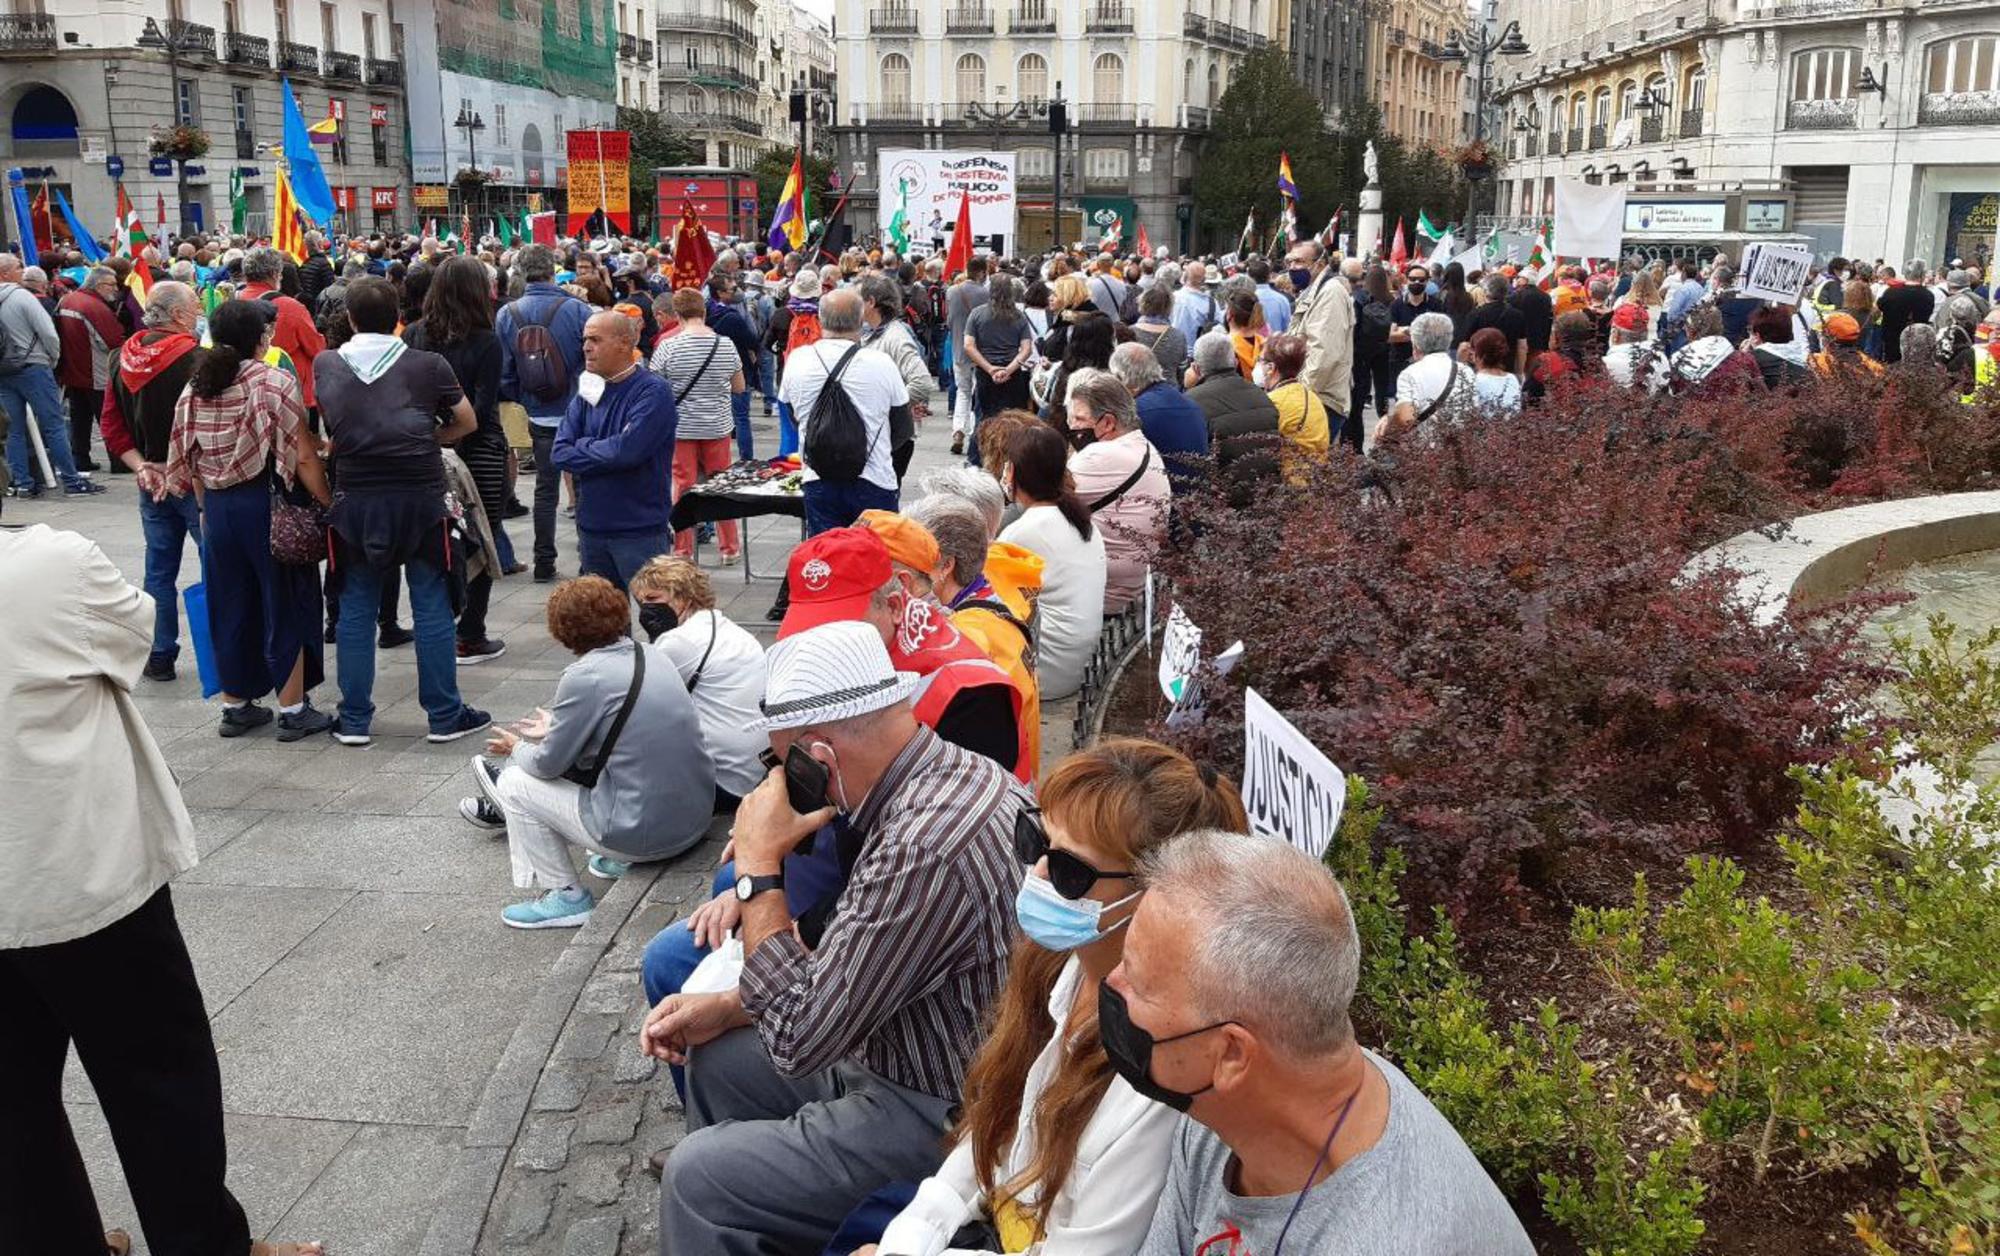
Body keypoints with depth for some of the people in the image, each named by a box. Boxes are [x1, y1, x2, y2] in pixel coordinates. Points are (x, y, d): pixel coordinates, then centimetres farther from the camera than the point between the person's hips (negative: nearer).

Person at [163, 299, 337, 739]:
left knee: (230, 605, 15)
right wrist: (330, 505, -8)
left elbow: (191, 463, 10)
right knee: (285, 604, 5)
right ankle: (293, 710, 10)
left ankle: (235, 706, 25)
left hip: (218, 506, 5)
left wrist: (208, 507, 20)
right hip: (267, 503, -5)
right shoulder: (274, 383, -12)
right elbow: (304, 458, -15)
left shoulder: (194, 389, 5)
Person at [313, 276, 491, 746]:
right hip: (420, 496, -2)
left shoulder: (325, 366, 3)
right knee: (431, 605, 5)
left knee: (356, 607, 10)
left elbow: (329, 432, 15)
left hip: (356, 499, 2)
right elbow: (467, 423, 8)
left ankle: (354, 719, 14)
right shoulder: (428, 366, -3)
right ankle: (445, 715, 10)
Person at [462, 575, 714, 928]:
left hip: (644, 834, -8)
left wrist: (518, 749, 16)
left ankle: (564, 896, 13)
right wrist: (557, 728, 36)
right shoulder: (649, 657, 7)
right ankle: (616, 858, 23)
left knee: (514, 783, 8)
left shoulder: (585, 676, -15)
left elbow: (548, 763, -5)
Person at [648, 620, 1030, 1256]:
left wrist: (758, 867, -17)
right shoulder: (957, 770, -1)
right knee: (715, 1064, 16)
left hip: (945, 1122, -10)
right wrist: (727, 1007, 3)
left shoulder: (925, 847, -33)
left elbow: (796, 1038, -23)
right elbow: (841, 965, 11)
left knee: (696, 1176, -11)